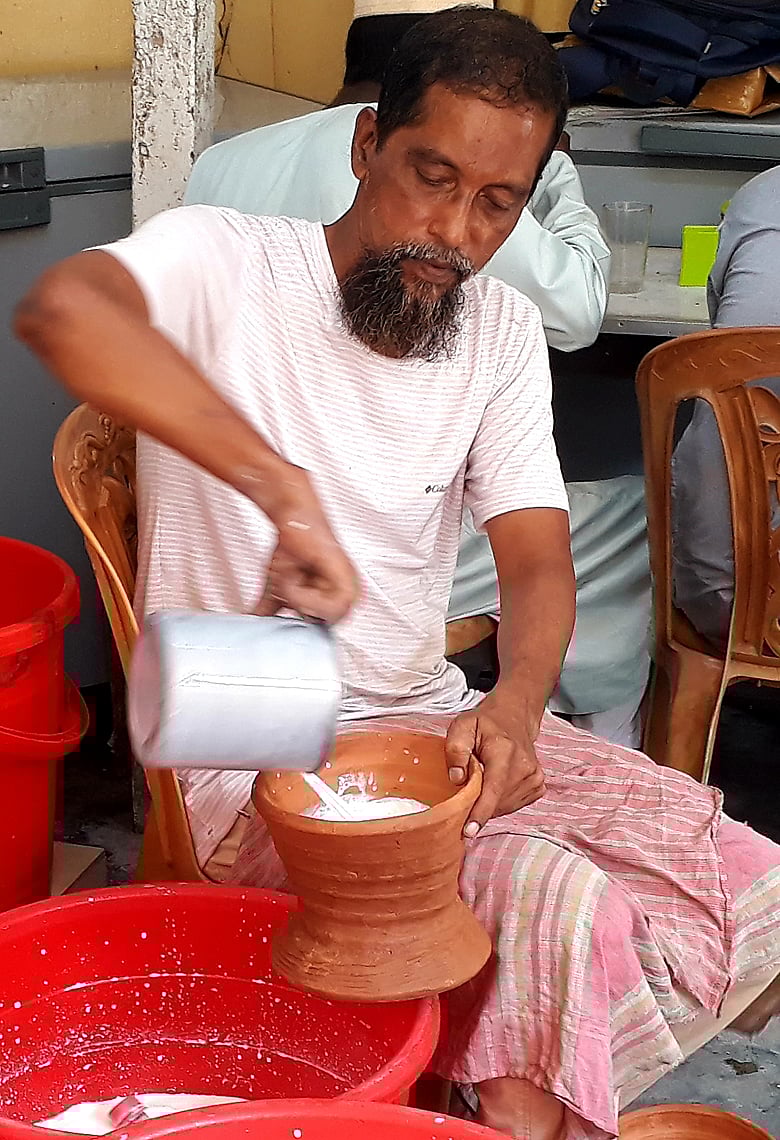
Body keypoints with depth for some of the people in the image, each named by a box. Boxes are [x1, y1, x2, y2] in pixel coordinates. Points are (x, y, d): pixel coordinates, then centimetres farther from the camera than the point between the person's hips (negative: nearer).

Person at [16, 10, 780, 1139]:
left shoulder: (502, 330, 5)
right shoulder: (226, 261, -13)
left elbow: (538, 560, -4)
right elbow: (59, 307, -36)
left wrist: (515, 705, -26)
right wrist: (284, 488, -43)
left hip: (428, 718, 6)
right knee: (556, 901, -29)